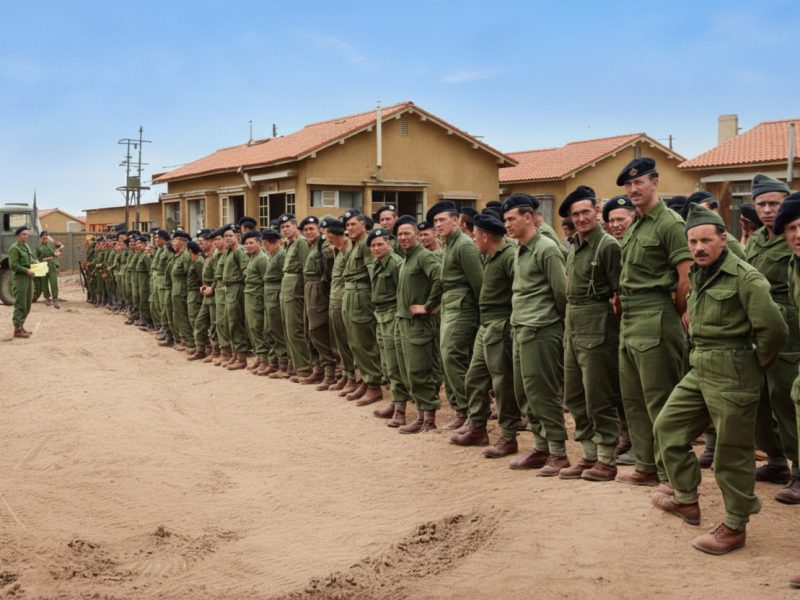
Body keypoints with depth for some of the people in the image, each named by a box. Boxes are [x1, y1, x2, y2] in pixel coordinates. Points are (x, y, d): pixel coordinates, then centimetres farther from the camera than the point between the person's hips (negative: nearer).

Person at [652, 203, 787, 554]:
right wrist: (701, 354, 16)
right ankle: (686, 499, 30)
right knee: (667, 427, 14)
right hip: (699, 370, 9)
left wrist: (757, 365, -6)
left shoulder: (744, 277, -15)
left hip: (731, 374, -9)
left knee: (731, 452, 0)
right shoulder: (699, 275, 12)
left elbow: (774, 329, -19)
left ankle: (735, 527, 14)